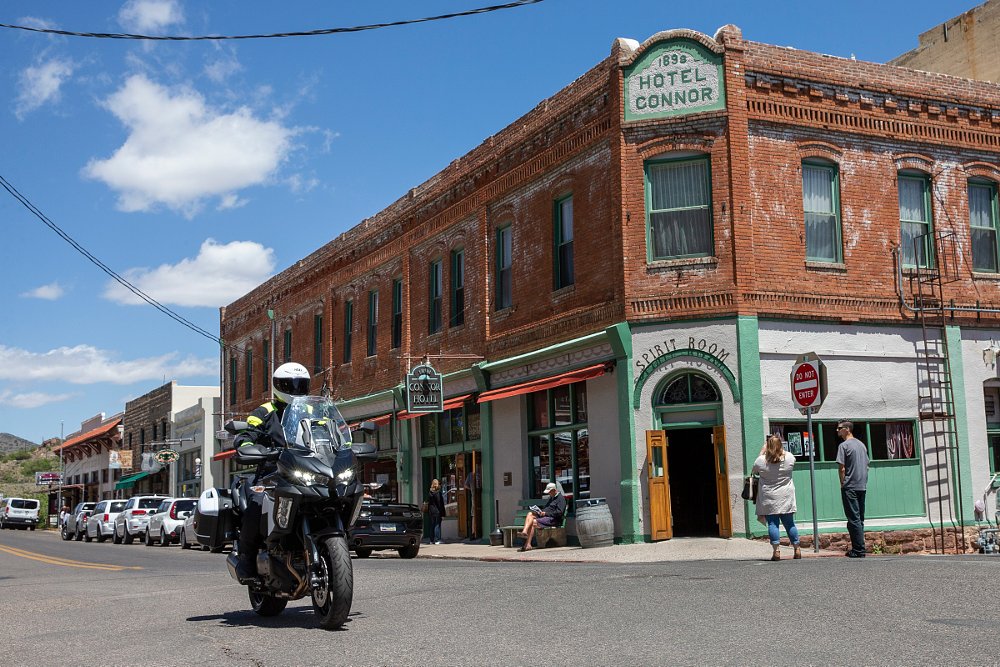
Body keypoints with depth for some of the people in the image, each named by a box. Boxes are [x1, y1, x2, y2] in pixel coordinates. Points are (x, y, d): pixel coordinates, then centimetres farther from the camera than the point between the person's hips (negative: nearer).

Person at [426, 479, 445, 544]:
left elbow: (428, 503, 10)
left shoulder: (429, 493, 5)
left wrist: (428, 512, 16)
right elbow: (440, 503, -11)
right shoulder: (438, 493, -11)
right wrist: (442, 512, -7)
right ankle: (437, 540, -5)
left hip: (431, 511, 5)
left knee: (432, 526, 11)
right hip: (437, 511, -5)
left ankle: (432, 540, 12)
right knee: (437, 525, -2)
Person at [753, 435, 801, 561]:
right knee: (789, 523, 10)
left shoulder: (761, 460, -12)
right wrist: (780, 449, 23)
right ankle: (797, 550, 14)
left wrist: (762, 451, 10)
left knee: (772, 524, 0)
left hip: (769, 499, -2)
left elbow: (755, 471, 9)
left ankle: (776, 551, -5)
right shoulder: (789, 457, -6)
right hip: (786, 498, 2)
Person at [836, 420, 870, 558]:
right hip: (862, 487, 7)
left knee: (854, 519, -5)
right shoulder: (862, 444, 13)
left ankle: (859, 550, -6)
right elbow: (867, 466, 17)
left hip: (850, 487, -7)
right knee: (860, 519, 12)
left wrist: (842, 484, -3)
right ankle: (858, 548, 16)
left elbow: (842, 469, -13)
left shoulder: (844, 445, -10)